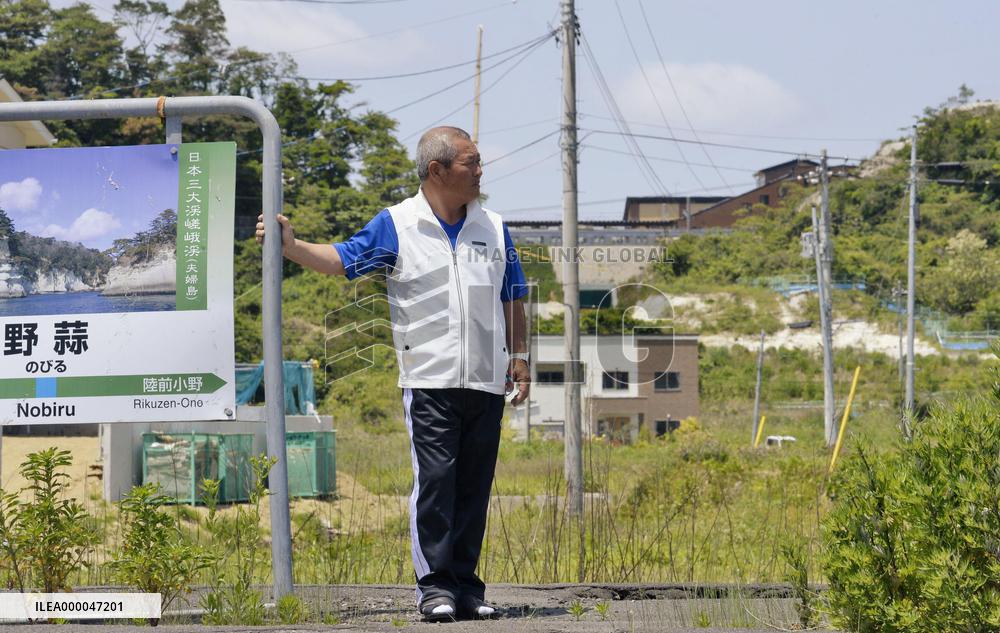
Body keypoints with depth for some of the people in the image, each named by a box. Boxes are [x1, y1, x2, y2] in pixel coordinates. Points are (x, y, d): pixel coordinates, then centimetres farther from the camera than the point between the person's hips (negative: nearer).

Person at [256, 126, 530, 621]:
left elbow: (512, 297, 18)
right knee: (434, 481, -11)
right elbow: (343, 260, 2)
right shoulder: (396, 225, 2)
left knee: (474, 487, 5)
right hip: (430, 381, -4)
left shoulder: (492, 227, 14)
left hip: (487, 382, 4)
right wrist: (290, 246, -11)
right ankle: (434, 585, -7)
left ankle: (465, 585, 10)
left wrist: (519, 358, 11)